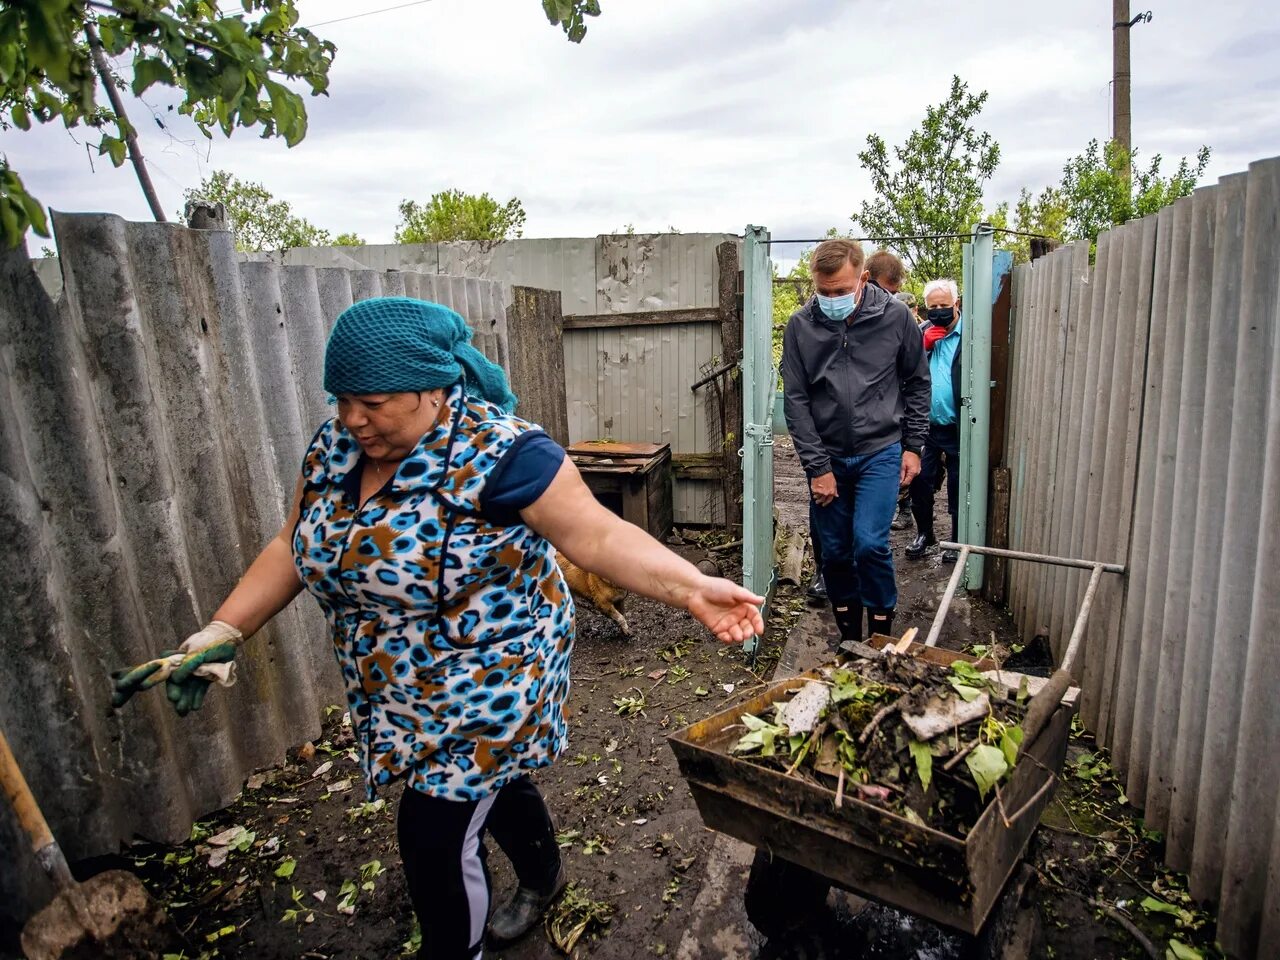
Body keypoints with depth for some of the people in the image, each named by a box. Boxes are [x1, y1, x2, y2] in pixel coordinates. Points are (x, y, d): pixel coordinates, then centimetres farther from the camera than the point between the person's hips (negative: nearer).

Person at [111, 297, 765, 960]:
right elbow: (293, 548, 4)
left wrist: (690, 589, -42)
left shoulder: (499, 452, -26)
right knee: (487, 785, 27)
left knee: (434, 841, 3)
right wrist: (224, 631, -5)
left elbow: (598, 536, -30)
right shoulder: (335, 447, -4)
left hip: (487, 686, -7)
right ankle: (542, 877, 56)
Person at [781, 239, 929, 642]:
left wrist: (913, 445, 3)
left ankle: (881, 633, 12)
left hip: (880, 451, -1)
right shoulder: (800, 326, -6)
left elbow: (918, 383, 6)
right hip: (827, 456, 2)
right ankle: (848, 635, 29)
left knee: (870, 543, -12)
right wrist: (818, 466, -7)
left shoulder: (895, 317, -6)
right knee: (835, 551, 9)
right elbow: (796, 401, -5)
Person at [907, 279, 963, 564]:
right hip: (926, 426, 4)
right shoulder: (922, 332, 7)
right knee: (920, 483, 10)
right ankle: (924, 535, 30)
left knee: (958, 488, 10)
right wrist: (924, 343, -14)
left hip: (958, 429, -4)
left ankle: (958, 541, 27)